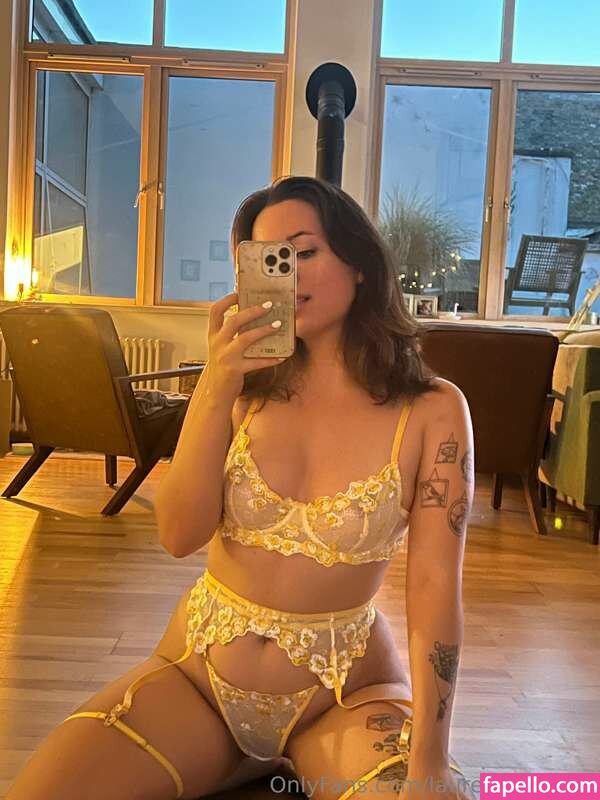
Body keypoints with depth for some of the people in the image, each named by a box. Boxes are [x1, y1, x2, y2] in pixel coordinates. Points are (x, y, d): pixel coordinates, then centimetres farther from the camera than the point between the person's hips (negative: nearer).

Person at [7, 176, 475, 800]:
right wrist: (214, 391, -20)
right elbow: (179, 535, -10)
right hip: (197, 672, 2)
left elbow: (434, 588, -14)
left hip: (345, 694, -1)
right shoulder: (247, 387, -2)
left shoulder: (431, 411, -10)